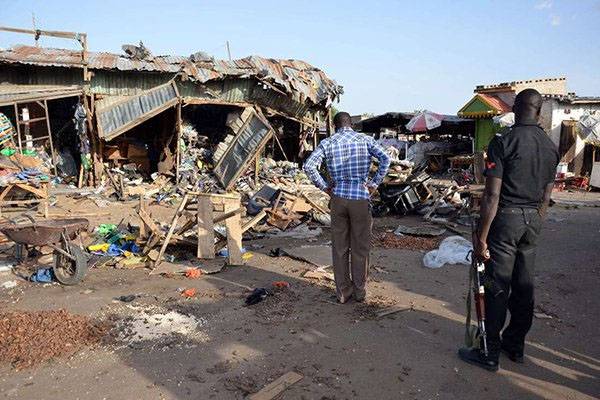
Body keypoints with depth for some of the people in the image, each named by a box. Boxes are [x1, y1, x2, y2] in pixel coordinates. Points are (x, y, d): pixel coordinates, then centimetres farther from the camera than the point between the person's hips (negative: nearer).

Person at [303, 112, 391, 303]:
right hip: (361, 198, -1)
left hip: (338, 199, 1)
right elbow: (385, 160, -11)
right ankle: (359, 291, 22)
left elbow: (309, 166, -11)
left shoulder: (327, 143, 1)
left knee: (340, 247, 11)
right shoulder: (365, 139, 1)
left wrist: (325, 187, -1)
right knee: (360, 248, 11)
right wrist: (374, 184, -4)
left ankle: (343, 291, 20)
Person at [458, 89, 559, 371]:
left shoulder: (502, 142, -13)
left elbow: (492, 196, -18)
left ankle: (490, 353, 11)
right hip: (532, 220, 7)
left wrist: (480, 237, -14)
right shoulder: (551, 147, 8)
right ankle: (515, 346, 29)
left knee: (497, 288, 1)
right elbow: (545, 197, 13)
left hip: (505, 218, -6)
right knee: (524, 285, 15)